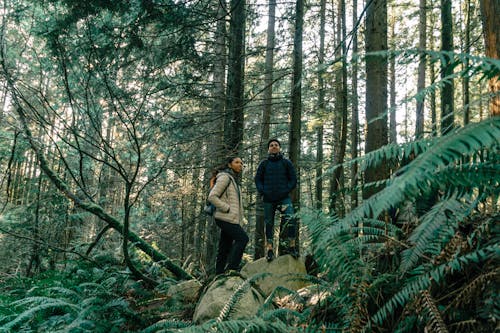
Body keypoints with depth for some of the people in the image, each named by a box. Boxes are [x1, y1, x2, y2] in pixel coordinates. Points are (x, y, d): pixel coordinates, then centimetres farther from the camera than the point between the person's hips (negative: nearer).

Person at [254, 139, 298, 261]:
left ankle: (292, 246, -7)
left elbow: (293, 179, 8)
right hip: (268, 199, 2)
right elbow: (257, 179, 15)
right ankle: (269, 249, 10)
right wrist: (262, 191, -2)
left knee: (290, 220, -18)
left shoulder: (286, 163, 8)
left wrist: (286, 190, -6)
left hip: (284, 198, -1)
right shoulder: (264, 164, 11)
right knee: (268, 224, 3)